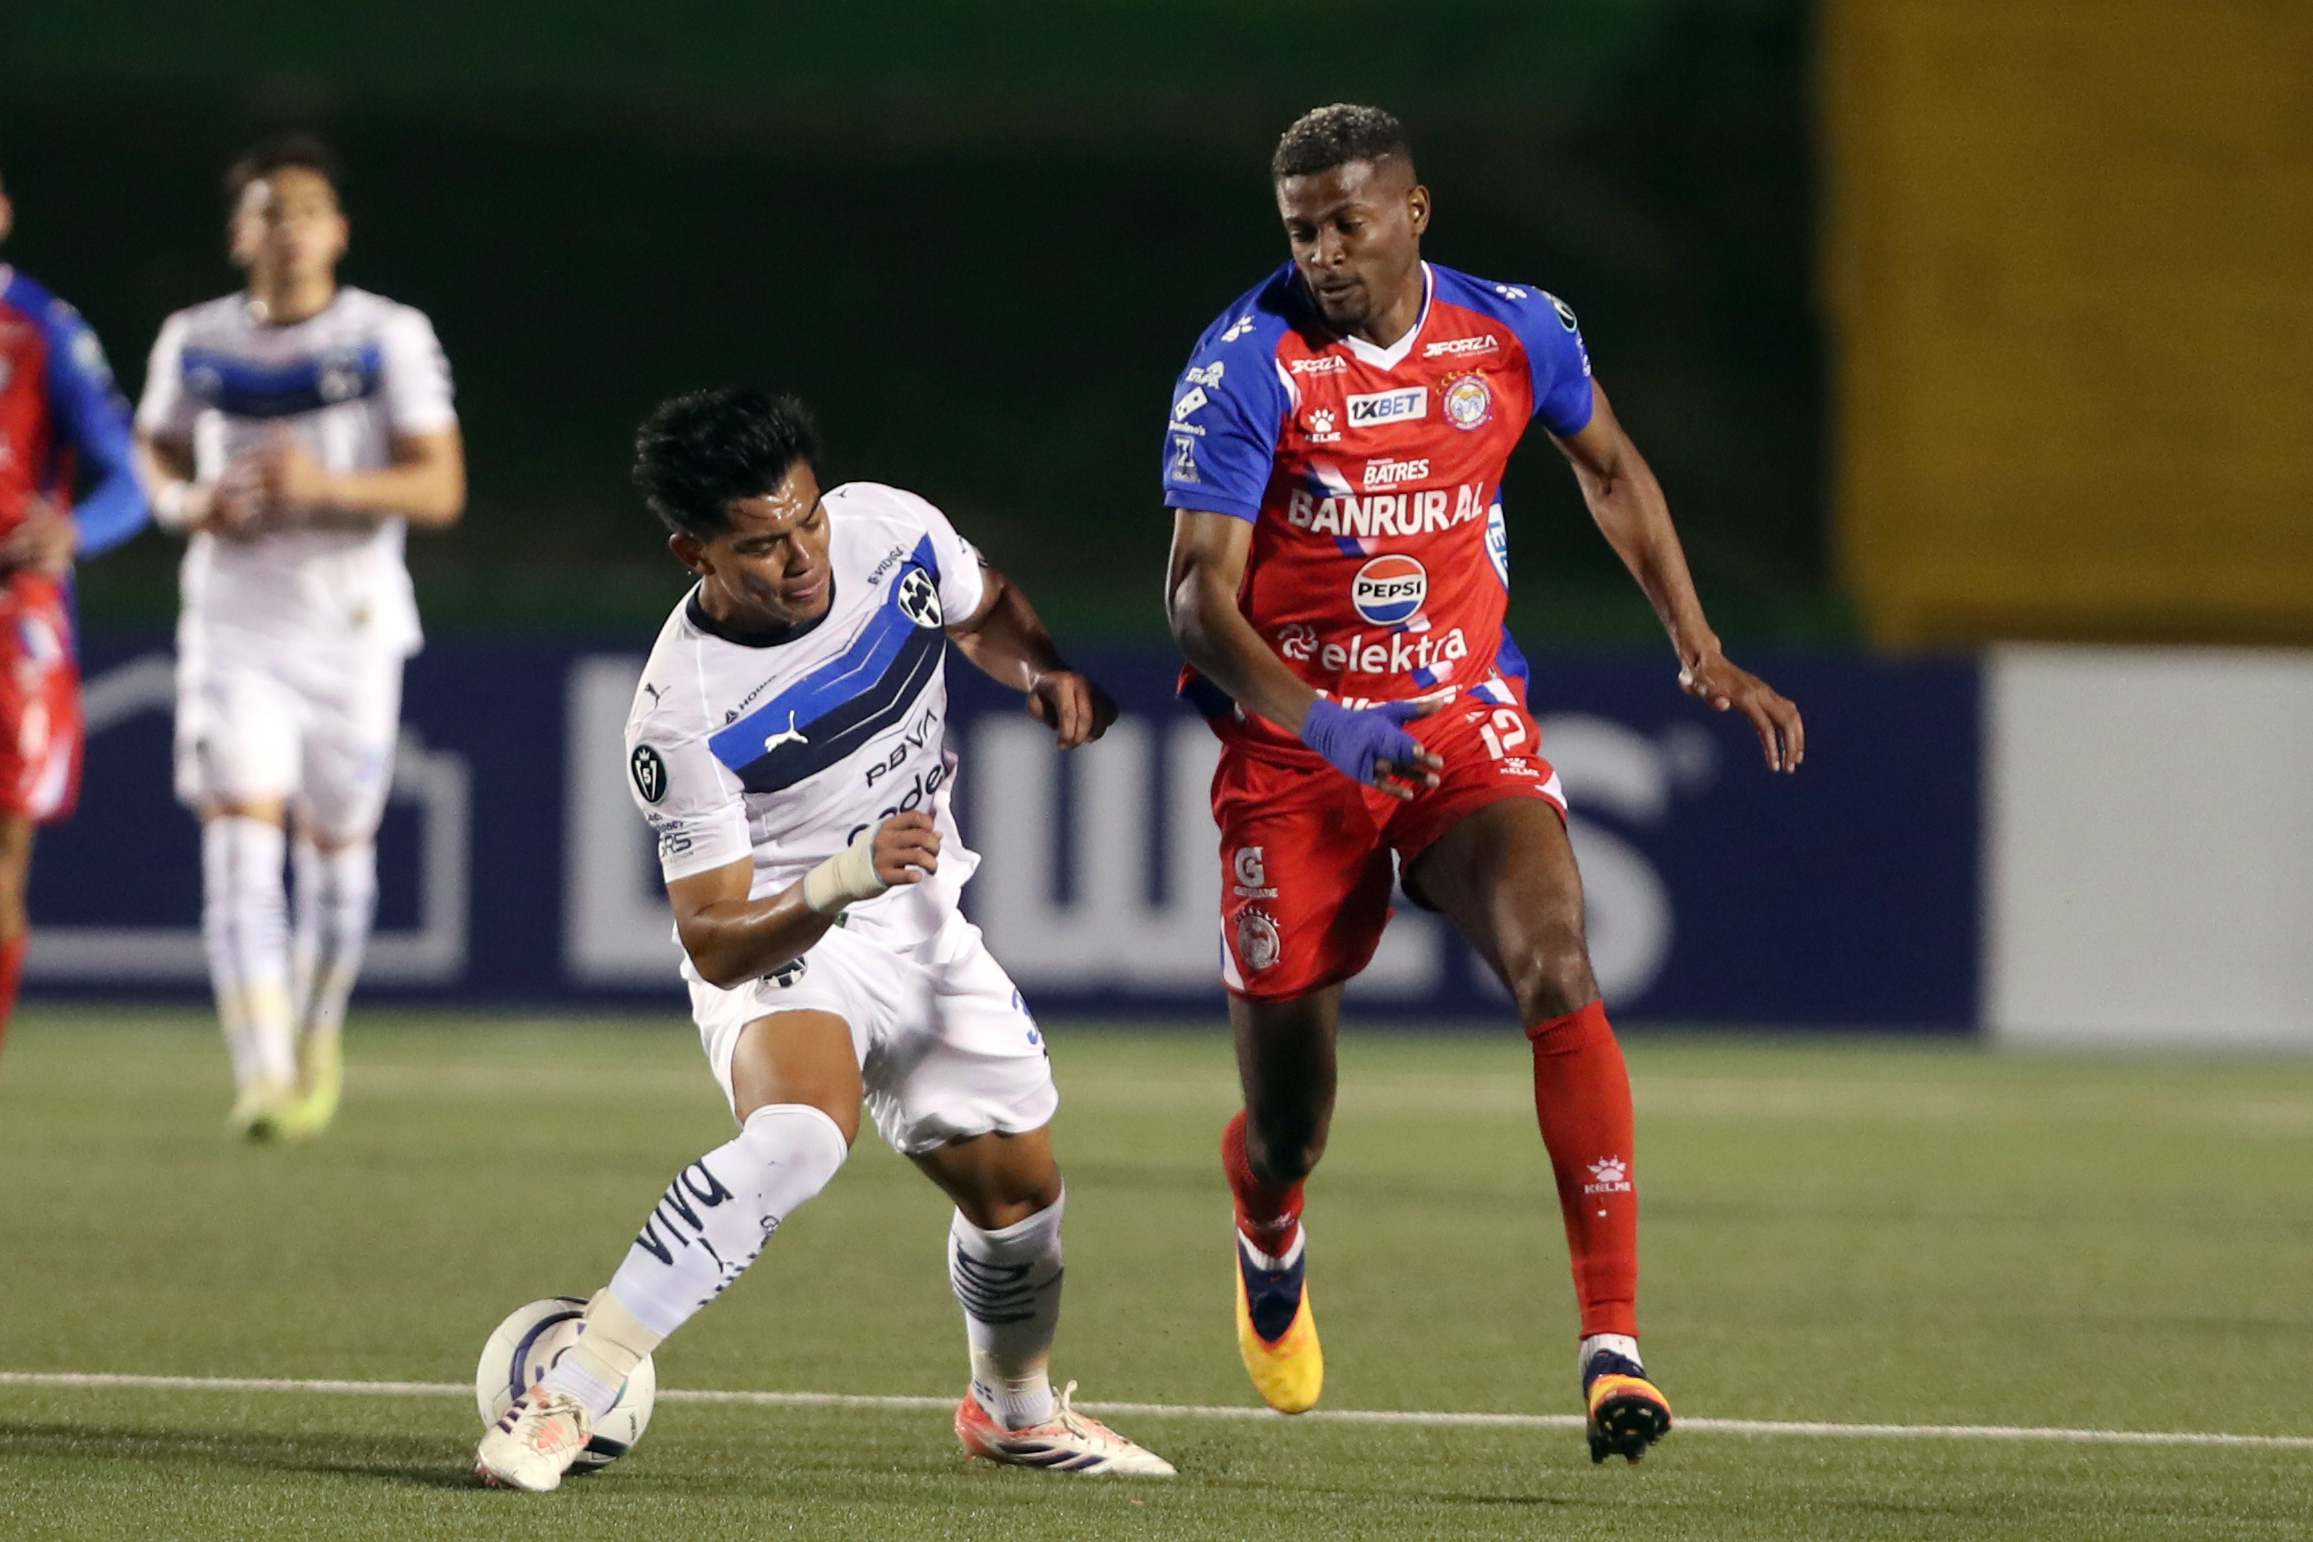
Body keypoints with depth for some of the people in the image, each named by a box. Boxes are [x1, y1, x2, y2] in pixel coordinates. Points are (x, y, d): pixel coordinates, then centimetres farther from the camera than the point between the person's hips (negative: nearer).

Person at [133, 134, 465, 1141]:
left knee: (336, 845, 10)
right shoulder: (194, 343, 4)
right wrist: (192, 505, -6)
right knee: (240, 837, -14)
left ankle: (319, 1040, 36)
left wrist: (327, 487, -23)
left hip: (352, 630, -1)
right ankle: (263, 1077, -21)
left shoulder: (390, 339, -4)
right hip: (234, 628, 1)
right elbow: (154, 456, 17)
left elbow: (441, 488, -8)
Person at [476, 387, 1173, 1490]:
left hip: (922, 936, 6)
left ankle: (1015, 1411, 46)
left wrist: (1048, 673, -10)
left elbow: (986, 615, 12)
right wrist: (847, 879, -41)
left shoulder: (892, 530, -14)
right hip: (777, 948, -6)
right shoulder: (683, 711, -28)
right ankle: (561, 1403, -36)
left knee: (1018, 1189, 14)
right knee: (799, 1132, -35)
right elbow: (715, 945, -25)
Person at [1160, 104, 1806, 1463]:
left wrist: (1702, 653, 15)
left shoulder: (1515, 335, -3)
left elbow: (1612, 470, 18)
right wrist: (1322, 725, -32)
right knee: (1286, 1132, 4)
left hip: (1466, 724, 1)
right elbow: (1200, 596, -16)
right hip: (1294, 749, -1)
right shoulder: (1249, 363, -13)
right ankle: (1270, 1243, 45)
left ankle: (1614, 1341, -28)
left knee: (1556, 965, -27)